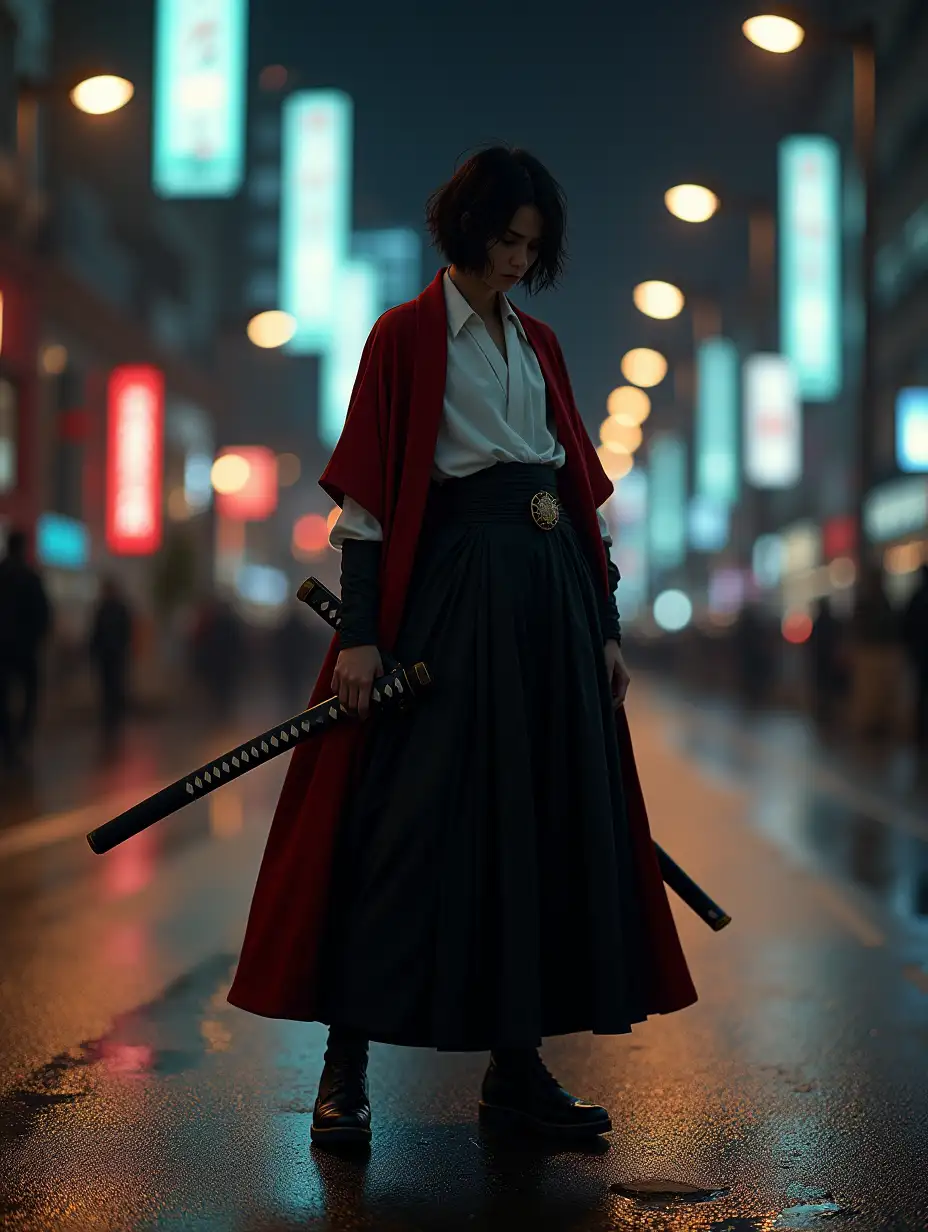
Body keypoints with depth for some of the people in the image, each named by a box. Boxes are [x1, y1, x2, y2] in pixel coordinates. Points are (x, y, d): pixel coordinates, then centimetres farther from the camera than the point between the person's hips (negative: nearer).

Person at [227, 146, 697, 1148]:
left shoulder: (539, 342, 17)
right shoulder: (406, 334, -1)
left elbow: (579, 489, 16)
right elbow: (367, 495, -7)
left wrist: (606, 625, 11)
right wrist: (361, 633, -15)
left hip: (551, 593, 7)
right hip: (450, 589, -6)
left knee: (549, 820, 5)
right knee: (415, 820, -6)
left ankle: (517, 1066, 15)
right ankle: (346, 1066, 4)